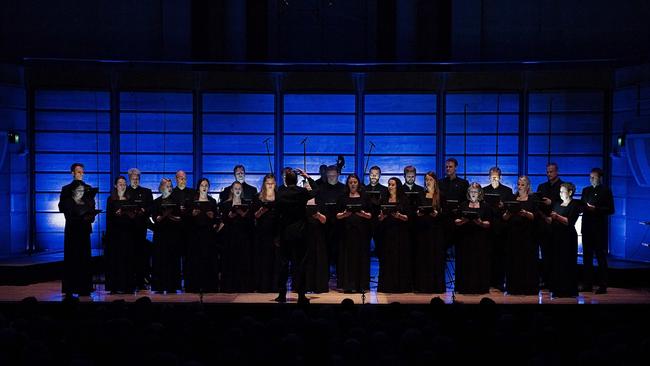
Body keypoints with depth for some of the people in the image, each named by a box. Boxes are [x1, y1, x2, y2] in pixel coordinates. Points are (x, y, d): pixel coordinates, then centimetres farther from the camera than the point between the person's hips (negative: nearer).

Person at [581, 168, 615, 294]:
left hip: (599, 228, -5)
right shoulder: (586, 190, 16)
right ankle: (587, 284, 12)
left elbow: (610, 210, -6)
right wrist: (585, 207, -3)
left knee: (601, 256, -3)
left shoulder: (606, 191, -1)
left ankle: (603, 285, 0)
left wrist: (596, 209, -17)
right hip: (587, 227, 6)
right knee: (587, 255, 7)